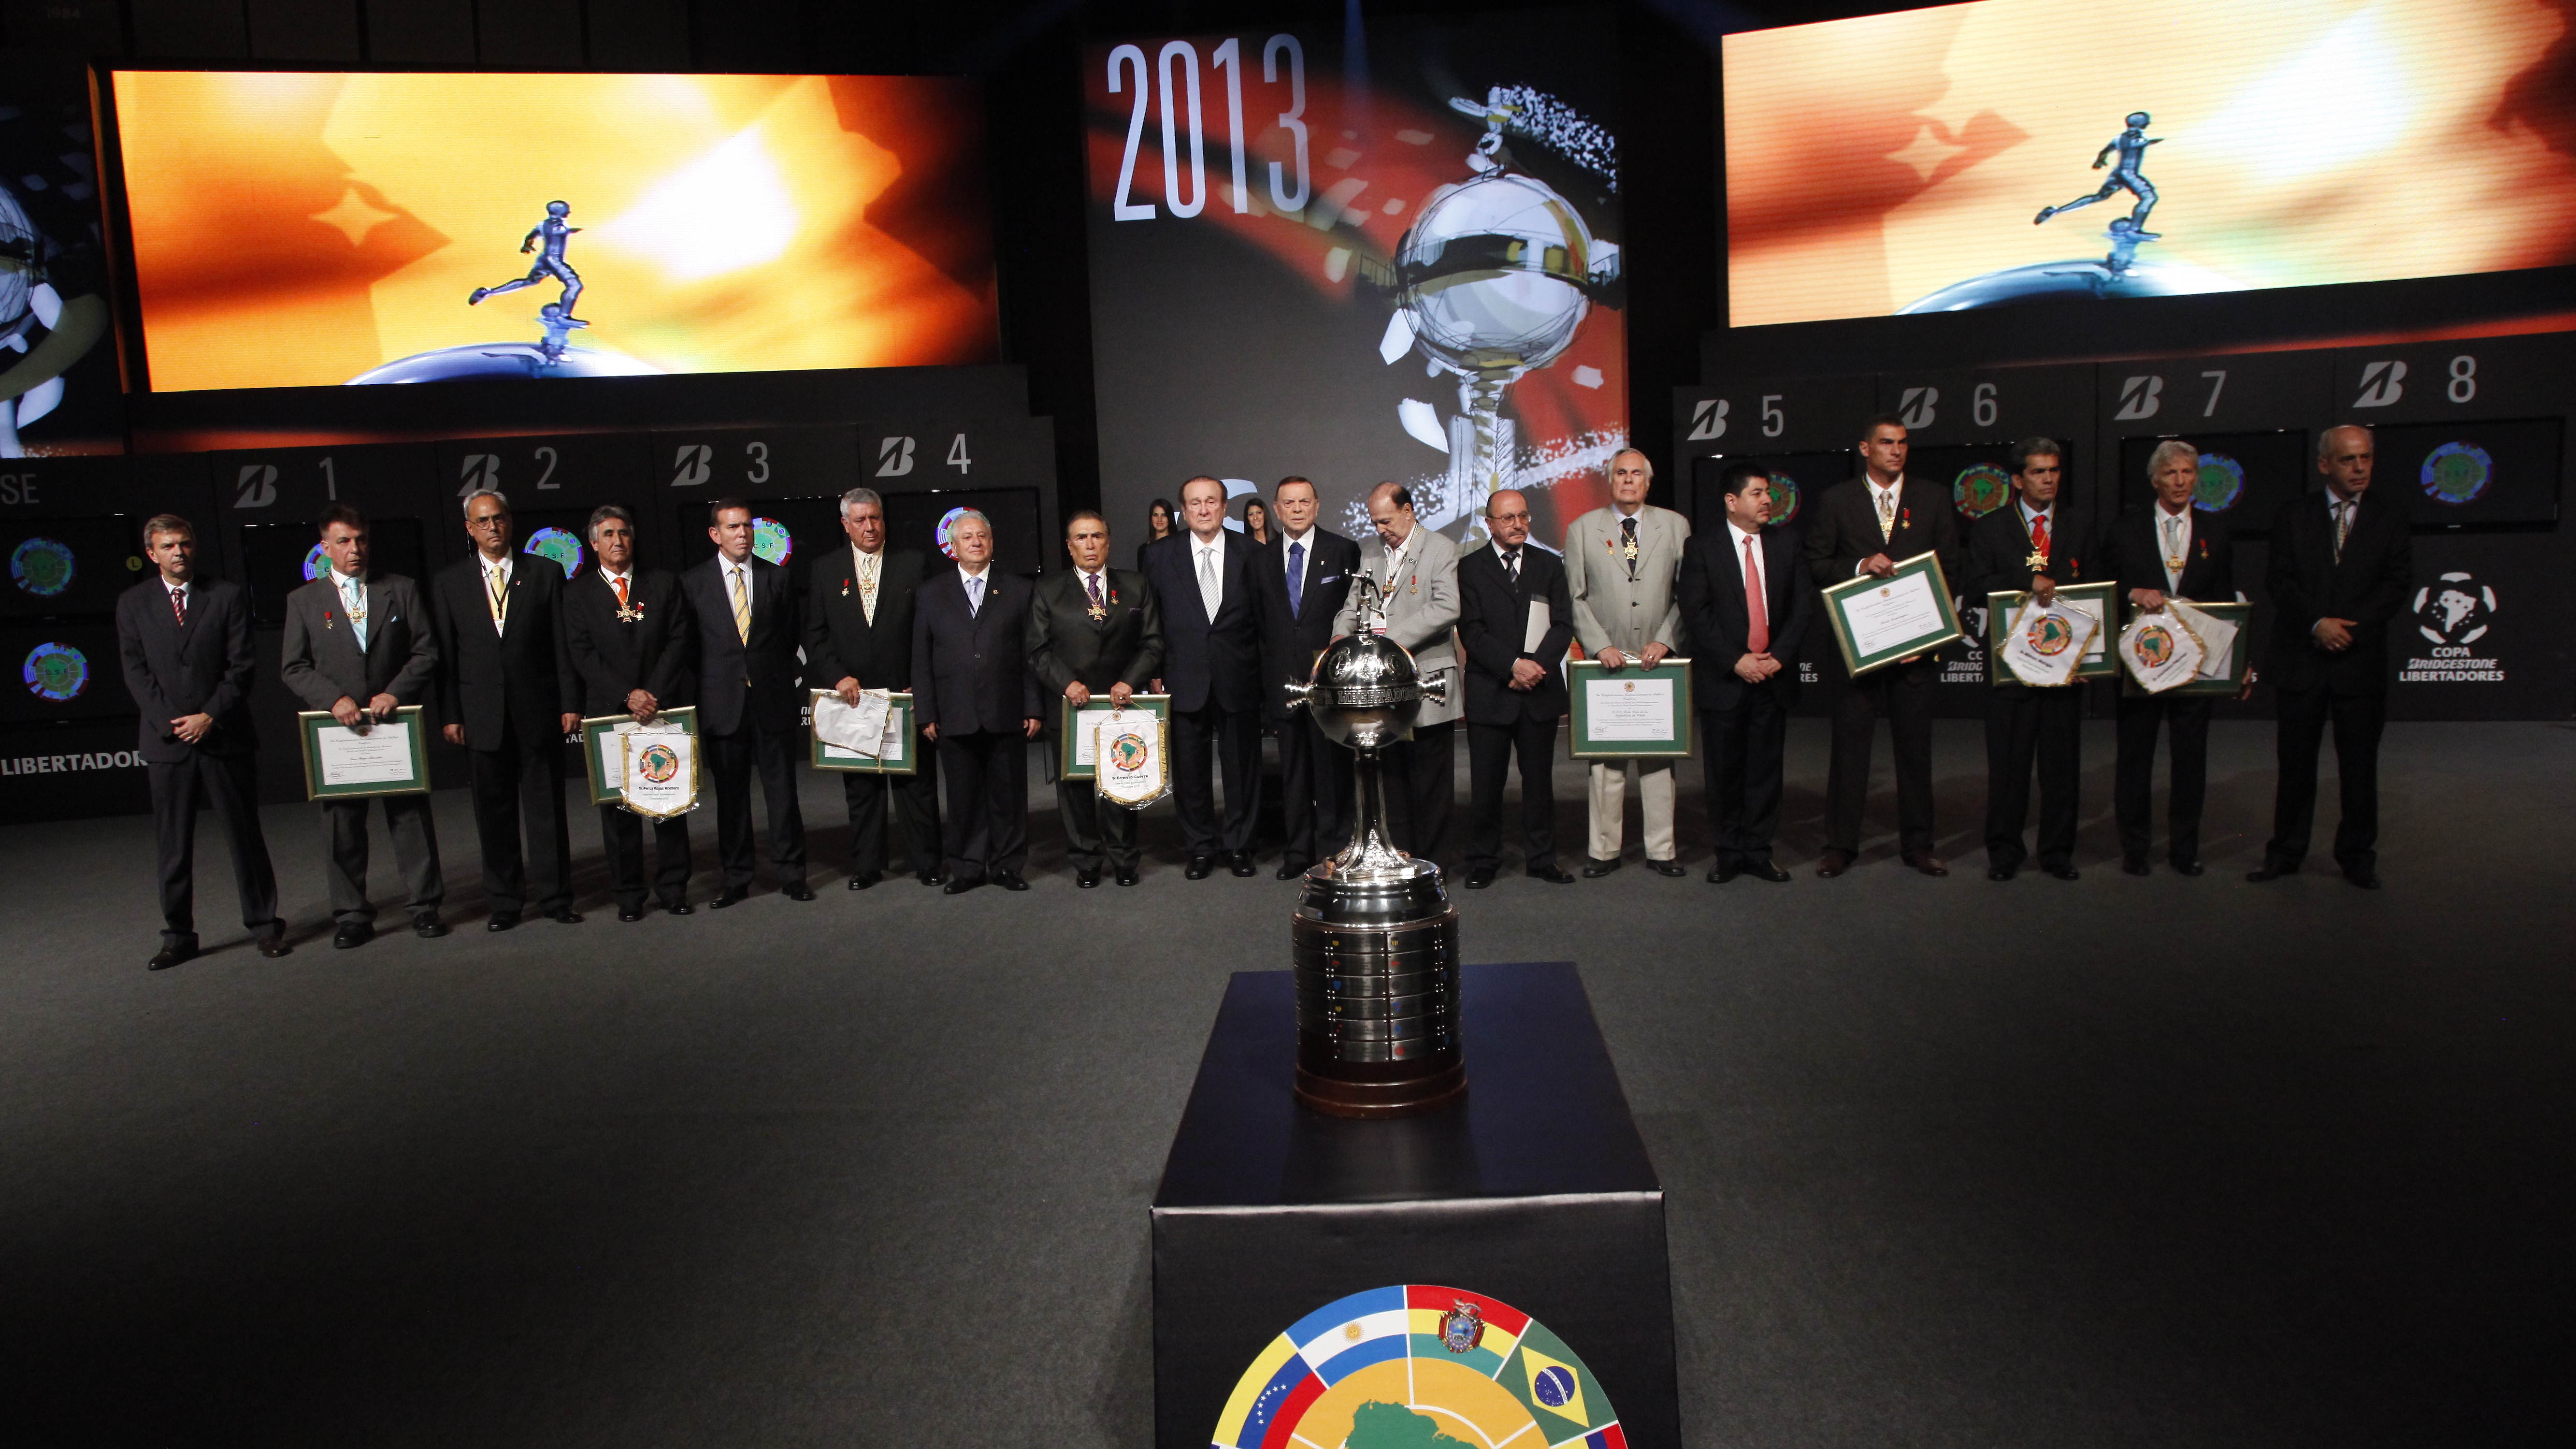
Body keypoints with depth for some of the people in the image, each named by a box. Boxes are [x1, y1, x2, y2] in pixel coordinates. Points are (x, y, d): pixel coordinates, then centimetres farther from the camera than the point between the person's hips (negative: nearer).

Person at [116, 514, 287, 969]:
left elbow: (240, 666, 0)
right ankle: (178, 936, 13)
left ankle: (264, 925, 12)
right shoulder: (133, 603, 8)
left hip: (224, 736, -1)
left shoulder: (227, 596, 4)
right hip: (166, 740, 1)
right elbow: (136, 672, 3)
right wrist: (170, 722, -8)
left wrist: (210, 717, -11)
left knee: (245, 836, 4)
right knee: (173, 846, 5)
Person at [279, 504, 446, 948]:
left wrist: (395, 694, -12)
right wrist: (334, 699, -14)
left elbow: (426, 652, 3)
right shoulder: (303, 601, 7)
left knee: (411, 816, 4)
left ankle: (425, 906, 14)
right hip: (337, 729, 0)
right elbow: (292, 668, 3)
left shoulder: (401, 590, 7)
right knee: (342, 826, 4)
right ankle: (351, 915, 14)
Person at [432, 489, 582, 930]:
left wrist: (570, 703, -3)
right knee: (494, 814, 6)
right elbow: (444, 656, 6)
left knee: (547, 807, 4)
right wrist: (449, 715, -1)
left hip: (538, 710, -1)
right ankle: (504, 902, 16)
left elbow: (563, 644, 3)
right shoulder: (448, 582, 8)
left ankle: (556, 897, 12)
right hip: (482, 715, 1)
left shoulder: (545, 573, 6)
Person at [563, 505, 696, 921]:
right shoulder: (578, 592, 7)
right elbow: (582, 654, -1)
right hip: (609, 712, -1)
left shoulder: (664, 583, 10)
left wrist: (655, 693, -10)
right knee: (618, 807, 2)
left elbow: (679, 641, 2)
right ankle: (628, 895, 10)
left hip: (664, 707, 1)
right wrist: (627, 695, -12)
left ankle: (674, 888, 12)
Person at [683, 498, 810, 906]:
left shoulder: (776, 577, 7)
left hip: (773, 701, 0)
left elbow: (790, 637, 11)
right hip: (723, 704, 0)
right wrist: (704, 689, 3)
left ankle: (790, 873, 12)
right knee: (730, 795, 7)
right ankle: (736, 879, 16)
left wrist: (778, 680, 5)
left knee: (782, 789, 3)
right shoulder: (693, 582, 4)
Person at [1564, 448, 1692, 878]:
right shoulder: (1582, 529, 7)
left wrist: (1665, 640, -6)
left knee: (1659, 756, 3)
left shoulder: (1675, 526, 9)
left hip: (1660, 659, 1)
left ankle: (1661, 850, 11)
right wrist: (1600, 645, -8)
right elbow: (1575, 597, 4)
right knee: (1606, 760, 1)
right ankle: (1604, 850, 10)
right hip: (1605, 662, -1)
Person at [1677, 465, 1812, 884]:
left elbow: (1803, 606, 6)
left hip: (1774, 676, 3)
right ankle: (1728, 853, 14)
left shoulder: (1786, 546, 9)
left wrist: (1779, 655, -8)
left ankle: (1758, 852, 15)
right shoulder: (1701, 550, 0)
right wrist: (1735, 661, -14)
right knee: (1725, 770, 3)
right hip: (1724, 679, -3)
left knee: (1766, 768, 6)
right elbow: (1696, 613, -7)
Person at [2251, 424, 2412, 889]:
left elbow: (2396, 583, -1)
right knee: (2295, 762, 5)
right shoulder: (2294, 515, 6)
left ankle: (2357, 856, 16)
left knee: (2359, 764, 5)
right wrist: (2317, 623, -14)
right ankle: (2286, 852, 14)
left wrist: (2350, 626, -13)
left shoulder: (2390, 518, 6)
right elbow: (2278, 578, -1)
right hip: (2301, 657, 0)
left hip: (2361, 659, 0)